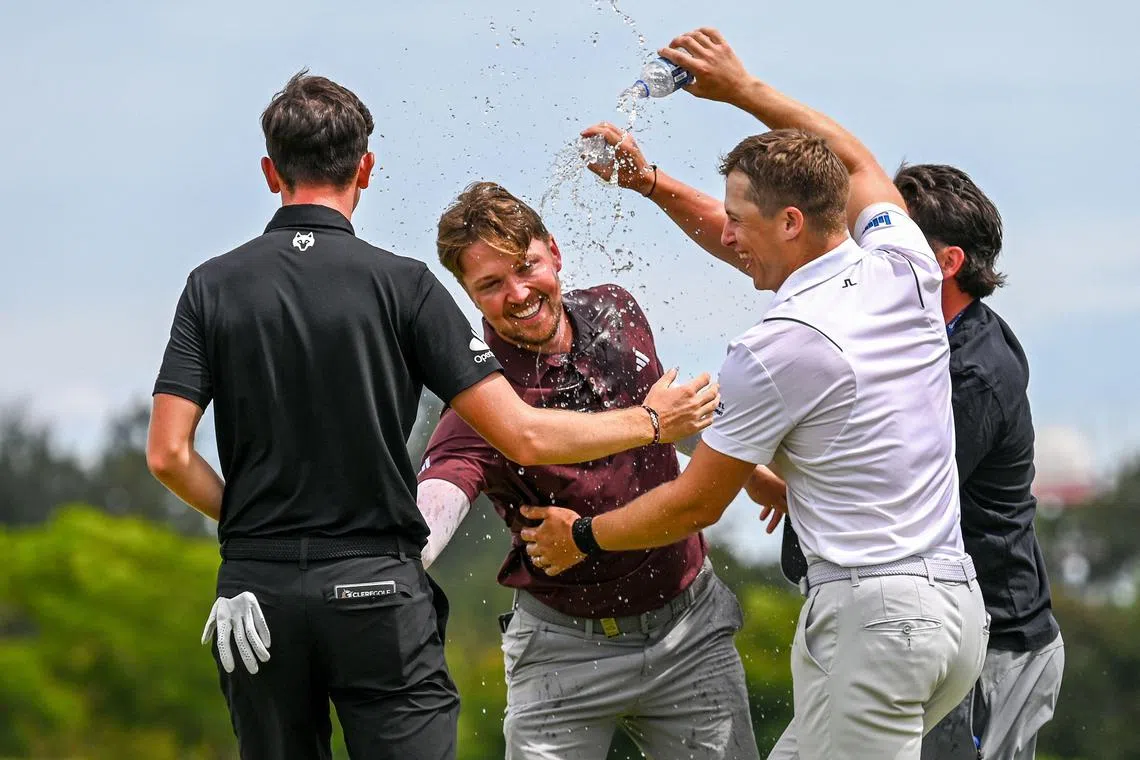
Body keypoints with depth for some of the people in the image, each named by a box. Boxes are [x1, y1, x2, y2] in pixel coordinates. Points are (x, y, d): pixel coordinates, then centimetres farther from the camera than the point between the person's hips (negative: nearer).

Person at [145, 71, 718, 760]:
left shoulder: (214, 287, 3)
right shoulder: (401, 284, -4)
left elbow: (168, 453, -4)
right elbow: (521, 436, -7)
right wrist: (651, 423, 7)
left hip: (257, 592, 3)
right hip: (377, 588, -2)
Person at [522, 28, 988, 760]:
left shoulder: (776, 349, -11)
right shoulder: (904, 266, 8)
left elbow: (695, 505, 0)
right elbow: (855, 160, 33)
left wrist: (583, 536, 16)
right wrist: (745, 88, 36)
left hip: (873, 611, -8)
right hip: (959, 603, 9)